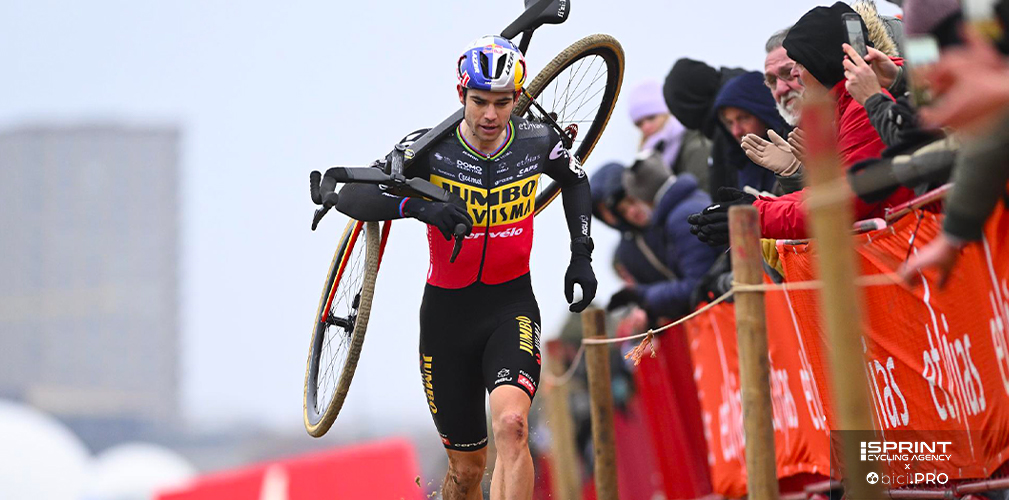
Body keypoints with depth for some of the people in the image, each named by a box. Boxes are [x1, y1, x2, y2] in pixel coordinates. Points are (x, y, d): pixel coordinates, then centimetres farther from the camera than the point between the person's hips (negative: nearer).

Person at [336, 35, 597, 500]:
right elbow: (351, 196, -24)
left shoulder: (538, 142, -8)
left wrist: (581, 254, 6)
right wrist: (419, 206, -41)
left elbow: (575, 181, 17)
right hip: (447, 311, 0)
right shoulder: (431, 148, -14)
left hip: (512, 306, 0)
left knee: (511, 425, -29)